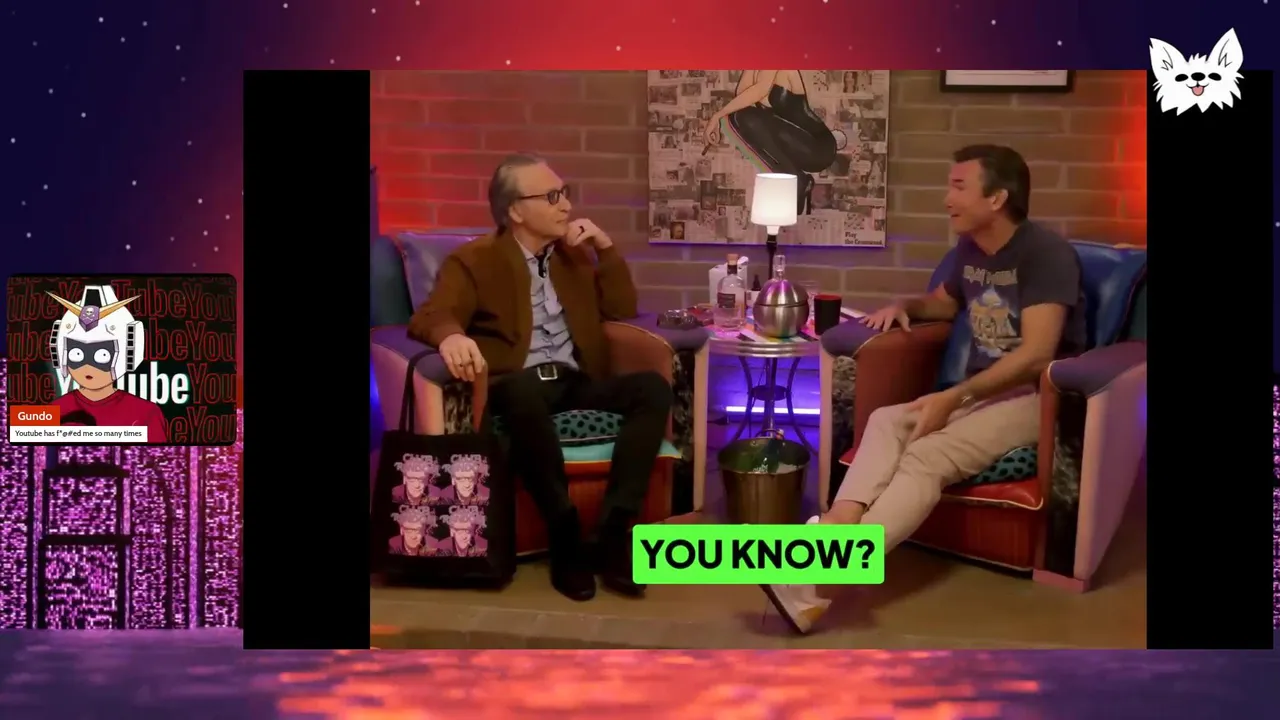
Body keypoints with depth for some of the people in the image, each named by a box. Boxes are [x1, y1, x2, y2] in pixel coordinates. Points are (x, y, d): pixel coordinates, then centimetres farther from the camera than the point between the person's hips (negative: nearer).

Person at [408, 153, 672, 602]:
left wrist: (606, 249, 4)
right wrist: (451, 337, -37)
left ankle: (614, 533, -28)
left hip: (576, 381, 5)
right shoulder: (474, 261, 1)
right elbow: (428, 317, -12)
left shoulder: (575, 253, 18)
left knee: (653, 387, -25)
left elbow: (622, 309, 18)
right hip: (516, 388, -5)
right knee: (525, 389, -42)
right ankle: (566, 534, -29)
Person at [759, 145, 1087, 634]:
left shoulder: (1045, 252, -14)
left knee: (926, 455, -31)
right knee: (886, 421, -20)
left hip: (1038, 396, -8)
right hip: (981, 392, 8)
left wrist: (954, 398, -27)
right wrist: (906, 307, 10)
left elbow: (1037, 354, -23)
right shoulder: (970, 250, 12)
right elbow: (944, 303, 34)